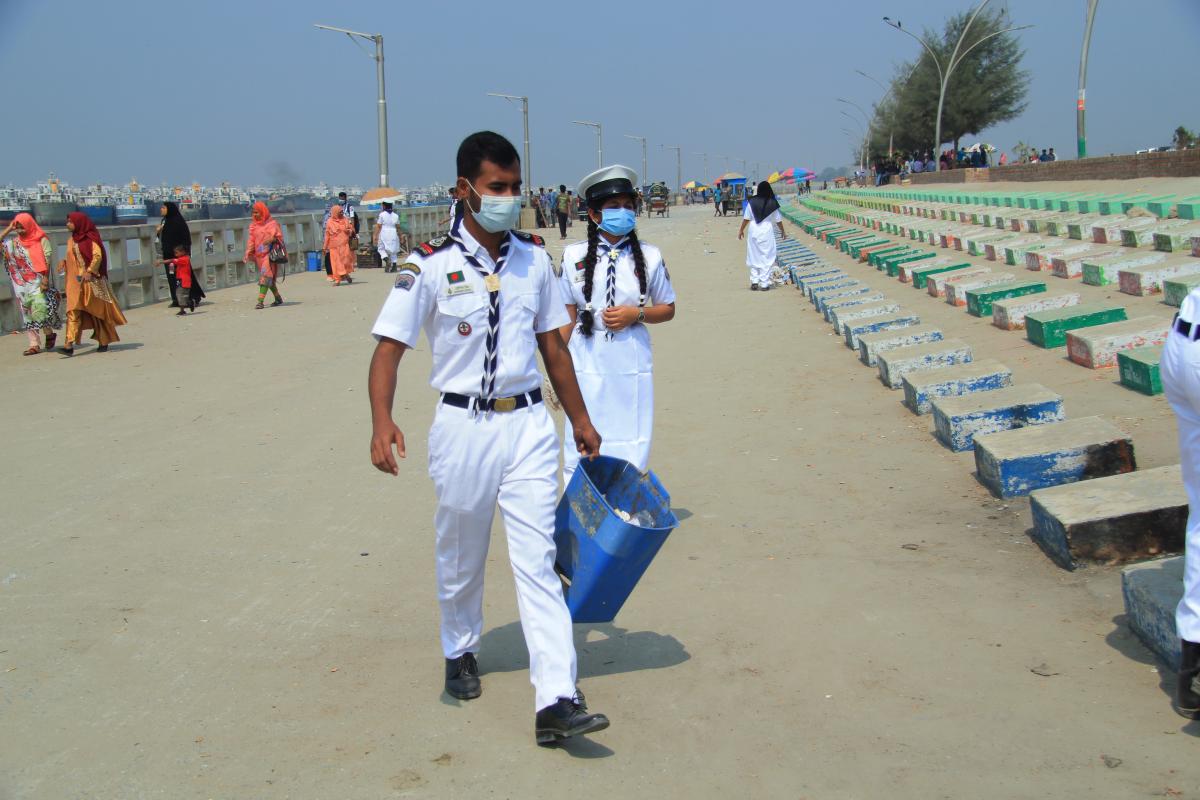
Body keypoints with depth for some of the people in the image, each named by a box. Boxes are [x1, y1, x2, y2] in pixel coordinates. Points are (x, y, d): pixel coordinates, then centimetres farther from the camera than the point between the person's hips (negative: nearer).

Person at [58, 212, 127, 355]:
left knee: (98, 310, 4)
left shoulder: (90, 238, -4)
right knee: (73, 311, -8)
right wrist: (63, 262, 2)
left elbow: (97, 256, -15)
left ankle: (104, 341, 18)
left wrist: (89, 271, -25)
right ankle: (69, 344, -17)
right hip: (75, 281, 5)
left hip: (91, 280, -5)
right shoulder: (72, 240, 15)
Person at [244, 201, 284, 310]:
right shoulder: (254, 225, 12)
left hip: (269, 253, -6)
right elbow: (251, 240, 11)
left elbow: (278, 237, -4)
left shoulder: (271, 223, -2)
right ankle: (278, 299, 24)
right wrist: (248, 253, 1)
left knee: (265, 276, -15)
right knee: (268, 277, 11)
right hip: (259, 255, 6)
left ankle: (260, 301, -20)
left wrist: (271, 239, -25)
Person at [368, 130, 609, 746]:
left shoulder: (533, 257, 5)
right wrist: (381, 420, -27)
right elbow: (389, 346, -11)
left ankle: (556, 702, -6)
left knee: (537, 561, -4)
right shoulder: (431, 265, -9)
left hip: (528, 424, 2)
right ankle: (460, 653, 42)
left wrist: (579, 420, 19)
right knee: (460, 556, 16)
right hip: (462, 426, -2)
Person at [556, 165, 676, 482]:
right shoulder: (574, 256, 0)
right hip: (586, 364, 0)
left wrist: (637, 314, -9)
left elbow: (668, 309, 11)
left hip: (631, 366, 1)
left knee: (631, 451, 4)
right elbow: (567, 316, 5)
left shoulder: (648, 256, 1)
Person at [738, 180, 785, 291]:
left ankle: (754, 282, 7)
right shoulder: (772, 203, -4)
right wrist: (782, 231, 20)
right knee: (766, 258, 5)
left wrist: (741, 230, 13)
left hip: (754, 231, 1)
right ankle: (764, 284, 4)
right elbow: (778, 220, 4)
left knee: (754, 257, 11)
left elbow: (746, 218, 0)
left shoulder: (752, 202, -3)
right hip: (767, 232, -1)